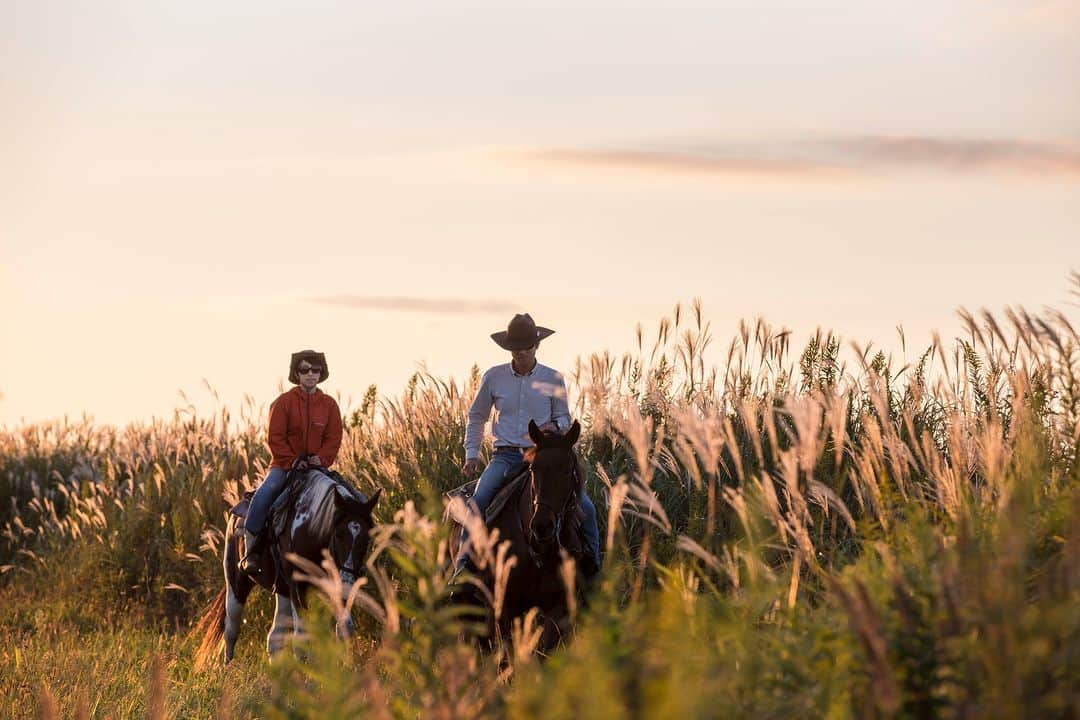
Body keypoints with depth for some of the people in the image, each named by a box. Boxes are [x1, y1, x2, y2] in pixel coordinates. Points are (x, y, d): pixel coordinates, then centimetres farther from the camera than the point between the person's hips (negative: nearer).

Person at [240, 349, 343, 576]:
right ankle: (250, 551, -25)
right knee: (265, 493, -29)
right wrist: (292, 461, -16)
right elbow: (275, 438, -5)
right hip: (283, 465, -3)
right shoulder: (284, 402, -2)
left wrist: (320, 459, -11)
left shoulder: (329, 404, 6)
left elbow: (333, 439, 6)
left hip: (316, 466, 3)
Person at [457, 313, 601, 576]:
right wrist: (471, 454, 9)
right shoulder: (494, 377, 5)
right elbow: (476, 417, 18)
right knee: (478, 501, -27)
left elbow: (564, 418, 13)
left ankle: (592, 568, 1)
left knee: (585, 508, -14)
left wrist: (555, 426, -11)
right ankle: (464, 568, -19)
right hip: (505, 457, 0)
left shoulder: (553, 380, 4)